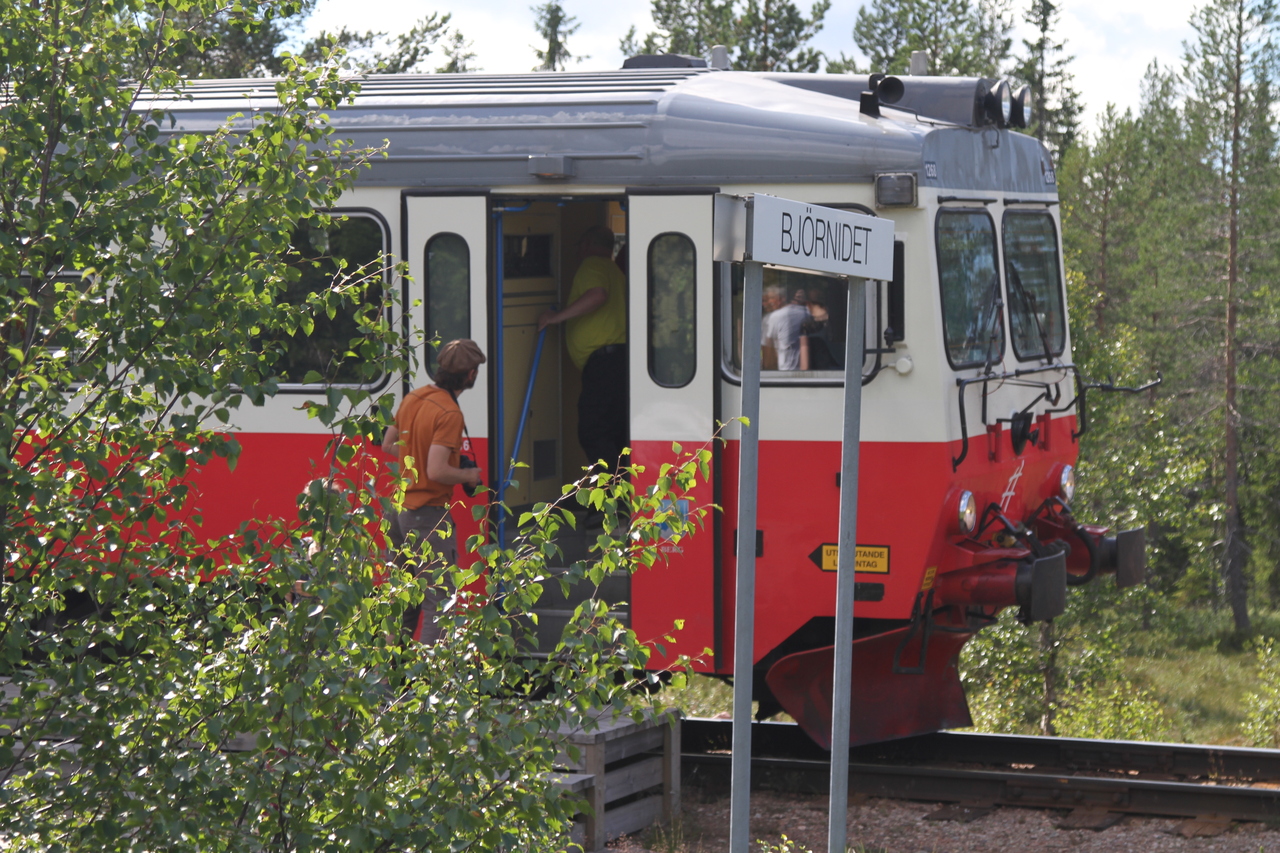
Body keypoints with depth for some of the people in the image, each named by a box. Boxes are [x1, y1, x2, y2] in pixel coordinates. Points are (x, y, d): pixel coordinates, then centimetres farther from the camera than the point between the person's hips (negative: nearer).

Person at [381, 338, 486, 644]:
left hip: (403, 508, 9)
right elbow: (437, 472, -25)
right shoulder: (449, 413, -19)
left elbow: (388, 444, 19)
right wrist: (469, 475, -8)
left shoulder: (413, 398, 7)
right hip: (430, 515, -9)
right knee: (438, 601, -6)